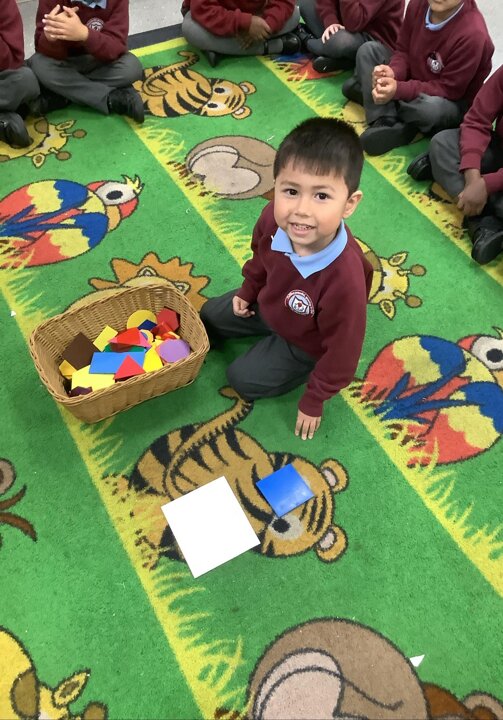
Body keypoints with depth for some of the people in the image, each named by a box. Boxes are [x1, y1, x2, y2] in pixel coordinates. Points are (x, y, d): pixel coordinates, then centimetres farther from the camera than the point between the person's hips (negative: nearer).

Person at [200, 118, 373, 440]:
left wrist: (313, 402, -15)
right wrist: (248, 291, 12)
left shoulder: (344, 280, -47)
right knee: (210, 316, 16)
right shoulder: (275, 217, -33)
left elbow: (342, 352, -29)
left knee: (244, 379, 1)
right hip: (270, 303, 6)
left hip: (305, 343, -5)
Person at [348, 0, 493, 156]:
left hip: (453, 103, -6)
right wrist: (392, 72, -26)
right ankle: (385, 122, -23)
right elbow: (403, 51, -1)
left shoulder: (473, 33, -30)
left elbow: (449, 90, -25)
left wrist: (399, 89, -36)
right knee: (368, 50, -5)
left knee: (431, 107, -42)